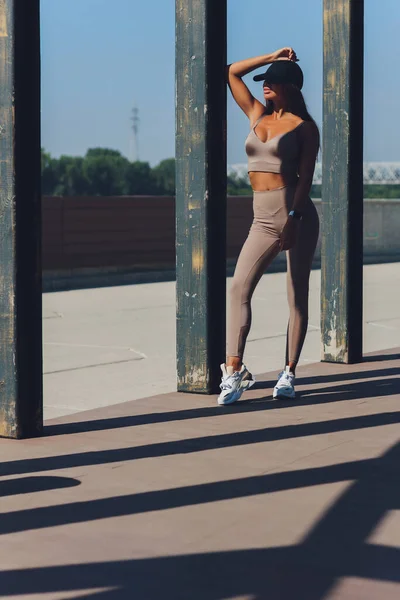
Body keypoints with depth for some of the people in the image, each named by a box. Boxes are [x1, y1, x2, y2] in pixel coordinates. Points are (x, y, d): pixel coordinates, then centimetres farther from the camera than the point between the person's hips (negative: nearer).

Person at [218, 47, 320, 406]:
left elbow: (306, 177, -7)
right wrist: (271, 57, 20)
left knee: (297, 297, 0)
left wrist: (293, 218, -19)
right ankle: (234, 371, -15)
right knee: (239, 288, -11)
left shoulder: (304, 127, 1)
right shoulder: (257, 115, 16)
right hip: (263, 220, 5)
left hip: (297, 214, -5)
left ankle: (289, 374, 6)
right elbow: (232, 72, 24)